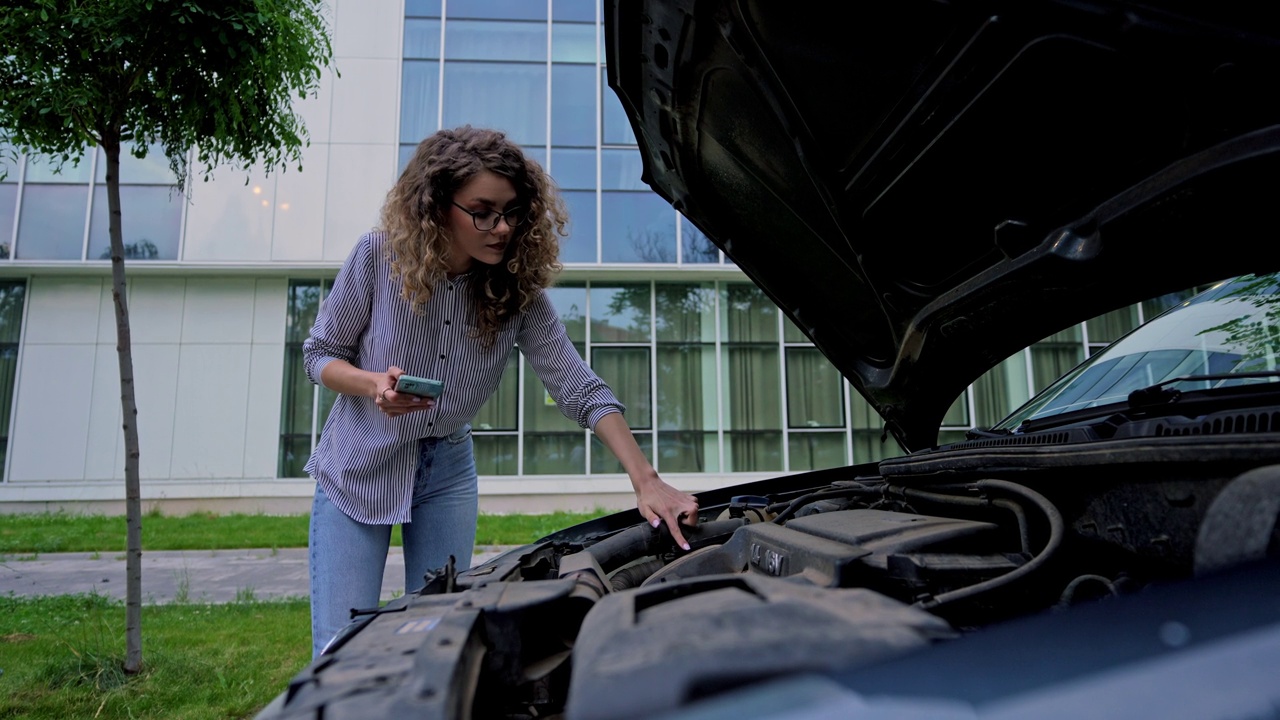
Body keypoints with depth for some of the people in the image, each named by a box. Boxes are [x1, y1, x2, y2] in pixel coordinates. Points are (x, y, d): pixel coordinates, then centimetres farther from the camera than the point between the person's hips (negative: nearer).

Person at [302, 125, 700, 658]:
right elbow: (319, 353, -6)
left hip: (447, 470, 2)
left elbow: (582, 391, -17)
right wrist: (374, 385, -29)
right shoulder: (379, 256, -18)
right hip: (357, 467, -1)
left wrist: (646, 481, -27)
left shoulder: (519, 293, -14)